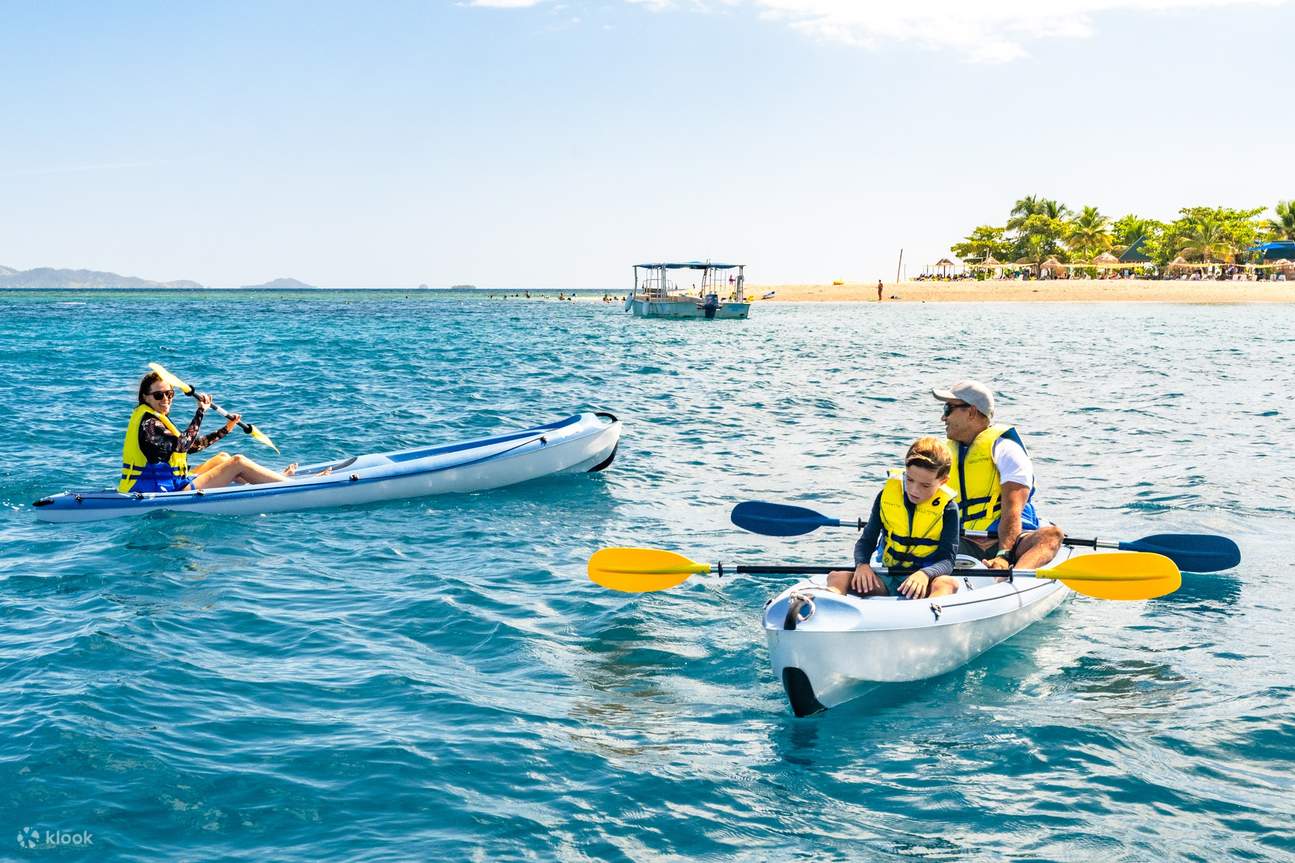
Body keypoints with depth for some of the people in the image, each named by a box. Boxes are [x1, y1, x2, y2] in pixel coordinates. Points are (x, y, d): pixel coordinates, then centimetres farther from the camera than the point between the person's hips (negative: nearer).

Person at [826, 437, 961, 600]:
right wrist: (862, 564, -15)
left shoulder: (947, 508, -5)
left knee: (949, 583, -36)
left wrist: (925, 574, -33)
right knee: (836, 577, -19)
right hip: (886, 579, 3)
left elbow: (947, 559, -10)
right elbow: (866, 540, 8)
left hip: (920, 581, -3)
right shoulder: (887, 495, 2)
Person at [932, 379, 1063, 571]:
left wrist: (1004, 556, -30)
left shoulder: (1004, 448, -1)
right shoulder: (946, 455, 18)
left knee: (1052, 534, -33)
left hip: (1009, 541, -3)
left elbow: (1012, 511, -14)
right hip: (964, 545, 4)